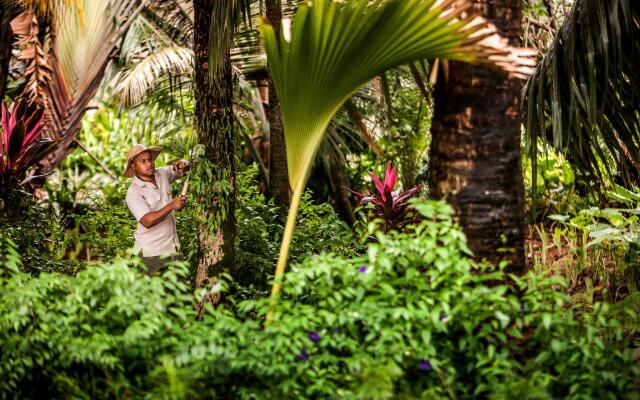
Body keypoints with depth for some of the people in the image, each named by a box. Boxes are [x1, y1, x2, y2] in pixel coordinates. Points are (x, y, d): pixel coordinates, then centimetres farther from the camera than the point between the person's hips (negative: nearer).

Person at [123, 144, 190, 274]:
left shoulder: (162, 174, 6)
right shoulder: (133, 192, -11)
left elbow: (186, 168, 21)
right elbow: (147, 221, -22)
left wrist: (183, 164, -3)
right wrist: (171, 206, -24)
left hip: (173, 249, 5)